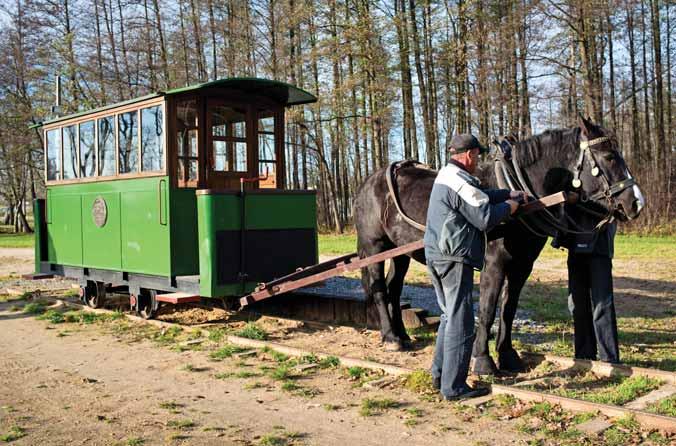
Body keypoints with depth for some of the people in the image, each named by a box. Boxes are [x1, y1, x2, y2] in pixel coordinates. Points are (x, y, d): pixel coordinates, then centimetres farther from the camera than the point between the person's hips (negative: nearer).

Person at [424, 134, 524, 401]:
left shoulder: (446, 176, 16)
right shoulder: (461, 183, -17)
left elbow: (481, 197, 24)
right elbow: (486, 218, -16)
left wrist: (510, 194, 19)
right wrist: (508, 207, 1)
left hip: (435, 257, 10)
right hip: (455, 259, -10)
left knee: (450, 315, 21)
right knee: (461, 322, -4)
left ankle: (440, 374, 27)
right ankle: (454, 387, 1)